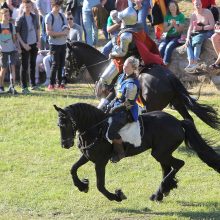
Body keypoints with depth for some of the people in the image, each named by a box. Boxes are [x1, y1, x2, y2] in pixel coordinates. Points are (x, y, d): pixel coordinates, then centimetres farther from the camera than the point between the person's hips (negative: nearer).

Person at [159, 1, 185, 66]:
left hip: (177, 37, -3)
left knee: (168, 47, -33)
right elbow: (165, 29, 6)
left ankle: (165, 64, -35)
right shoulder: (167, 16, 11)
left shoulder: (181, 16, 1)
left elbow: (180, 30, -2)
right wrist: (171, 25, -12)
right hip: (168, 37, 3)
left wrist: (175, 25, -20)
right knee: (161, 47, -28)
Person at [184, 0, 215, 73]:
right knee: (188, 42, -25)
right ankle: (191, 62, -41)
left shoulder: (207, 12, -7)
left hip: (207, 32, -5)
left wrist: (201, 28, -20)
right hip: (196, 33, 5)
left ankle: (195, 62, -41)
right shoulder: (193, 15, 6)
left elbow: (212, 26, -11)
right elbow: (190, 28, 0)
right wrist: (188, 37, -15)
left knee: (197, 40, -36)